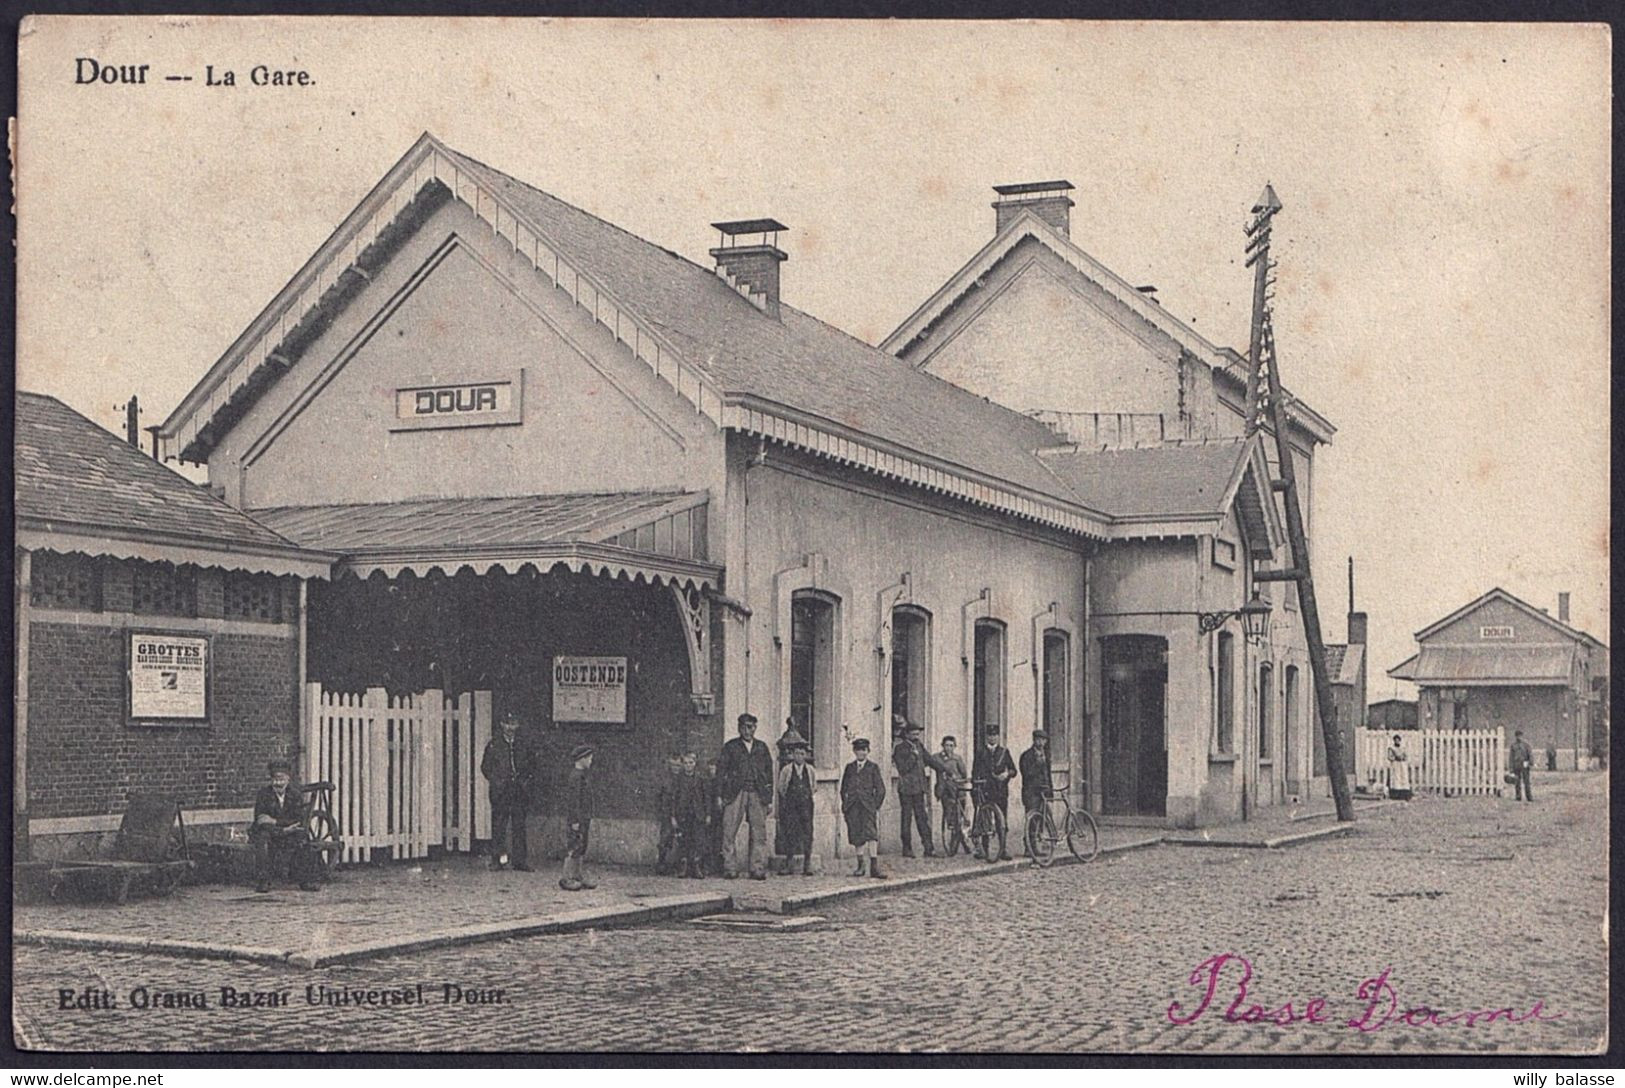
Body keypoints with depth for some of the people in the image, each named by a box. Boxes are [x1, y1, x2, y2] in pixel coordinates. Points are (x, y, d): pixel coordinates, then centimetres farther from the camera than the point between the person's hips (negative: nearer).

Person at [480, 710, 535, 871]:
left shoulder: (523, 746, 12)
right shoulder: (493, 745, 5)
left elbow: (532, 765, 19)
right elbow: (485, 767, 7)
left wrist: (526, 778, 4)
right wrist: (495, 781, -2)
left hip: (519, 791, 2)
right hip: (500, 791, -2)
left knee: (519, 827, 1)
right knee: (498, 827, -3)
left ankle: (519, 861, 3)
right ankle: (496, 860, 2)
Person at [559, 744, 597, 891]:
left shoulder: (585, 776, 14)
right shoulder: (575, 777, -16)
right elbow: (572, 800, -19)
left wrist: (589, 820, 21)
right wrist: (575, 821, -20)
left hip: (584, 819, 9)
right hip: (575, 819, -9)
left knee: (582, 848, 13)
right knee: (574, 847, -6)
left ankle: (578, 876, 20)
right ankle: (566, 878, -1)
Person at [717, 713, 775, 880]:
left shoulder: (762, 748, 16)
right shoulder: (730, 747, 10)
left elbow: (769, 773, 16)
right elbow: (721, 770, 5)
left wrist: (769, 799, 10)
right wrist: (720, 795, -4)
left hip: (757, 795, 2)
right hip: (735, 794, -2)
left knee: (759, 833, -2)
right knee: (729, 832, -6)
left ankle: (758, 869, 2)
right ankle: (730, 869, -2)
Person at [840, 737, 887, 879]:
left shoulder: (873, 768, 6)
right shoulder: (849, 767, 13)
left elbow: (880, 789, 6)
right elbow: (843, 788, 17)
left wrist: (876, 807, -1)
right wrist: (845, 805, 8)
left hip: (868, 805, -3)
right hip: (853, 807, 3)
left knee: (871, 834, -13)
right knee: (857, 837, 5)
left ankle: (874, 867, -17)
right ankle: (861, 865, 16)